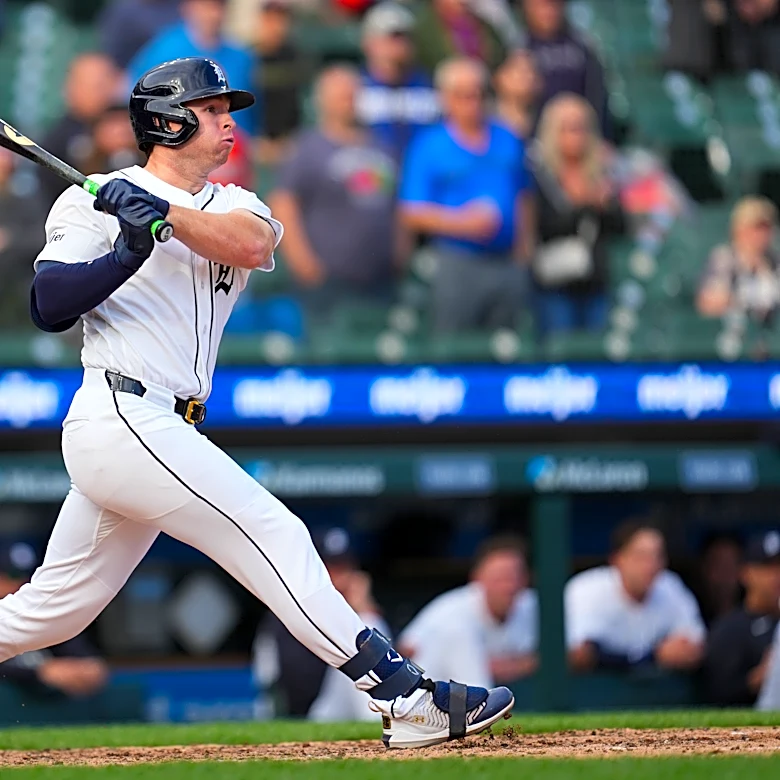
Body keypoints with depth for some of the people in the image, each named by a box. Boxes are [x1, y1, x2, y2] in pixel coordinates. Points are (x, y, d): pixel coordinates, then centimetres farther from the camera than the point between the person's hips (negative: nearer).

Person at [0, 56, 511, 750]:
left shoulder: (233, 205, 16)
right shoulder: (94, 203, 0)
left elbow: (249, 244, -9)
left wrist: (164, 211, -22)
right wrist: (126, 252, -24)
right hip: (125, 416, -8)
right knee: (275, 536, -13)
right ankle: (406, 699, -15)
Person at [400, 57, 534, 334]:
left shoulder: (509, 142, 11)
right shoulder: (428, 147, -3)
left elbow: (524, 198, 20)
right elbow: (412, 215, -7)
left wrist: (525, 247, 9)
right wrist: (462, 223, -19)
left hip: (507, 266, 5)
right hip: (458, 266, -4)